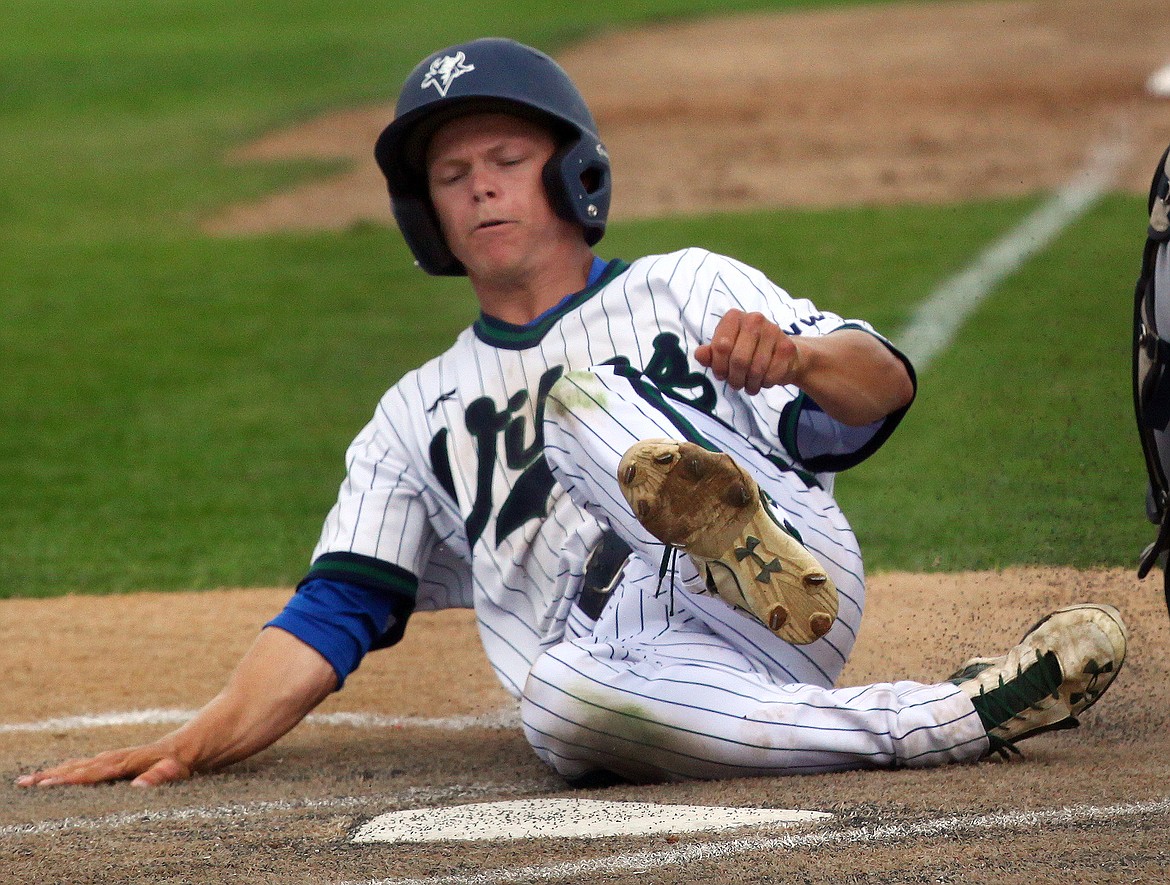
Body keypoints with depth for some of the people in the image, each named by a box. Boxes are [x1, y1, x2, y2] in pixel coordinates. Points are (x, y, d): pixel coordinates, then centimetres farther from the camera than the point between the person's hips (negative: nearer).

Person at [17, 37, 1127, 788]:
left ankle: (755, 554, -49)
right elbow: (333, 617, 21)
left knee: (583, 382, -18)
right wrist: (201, 742, 4)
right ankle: (964, 716, -31)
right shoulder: (420, 413, 31)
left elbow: (883, 385, 5)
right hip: (623, 666, 2)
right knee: (562, 701, -36)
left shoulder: (683, 290, 22)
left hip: (804, 581, -2)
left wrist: (797, 359, -20)